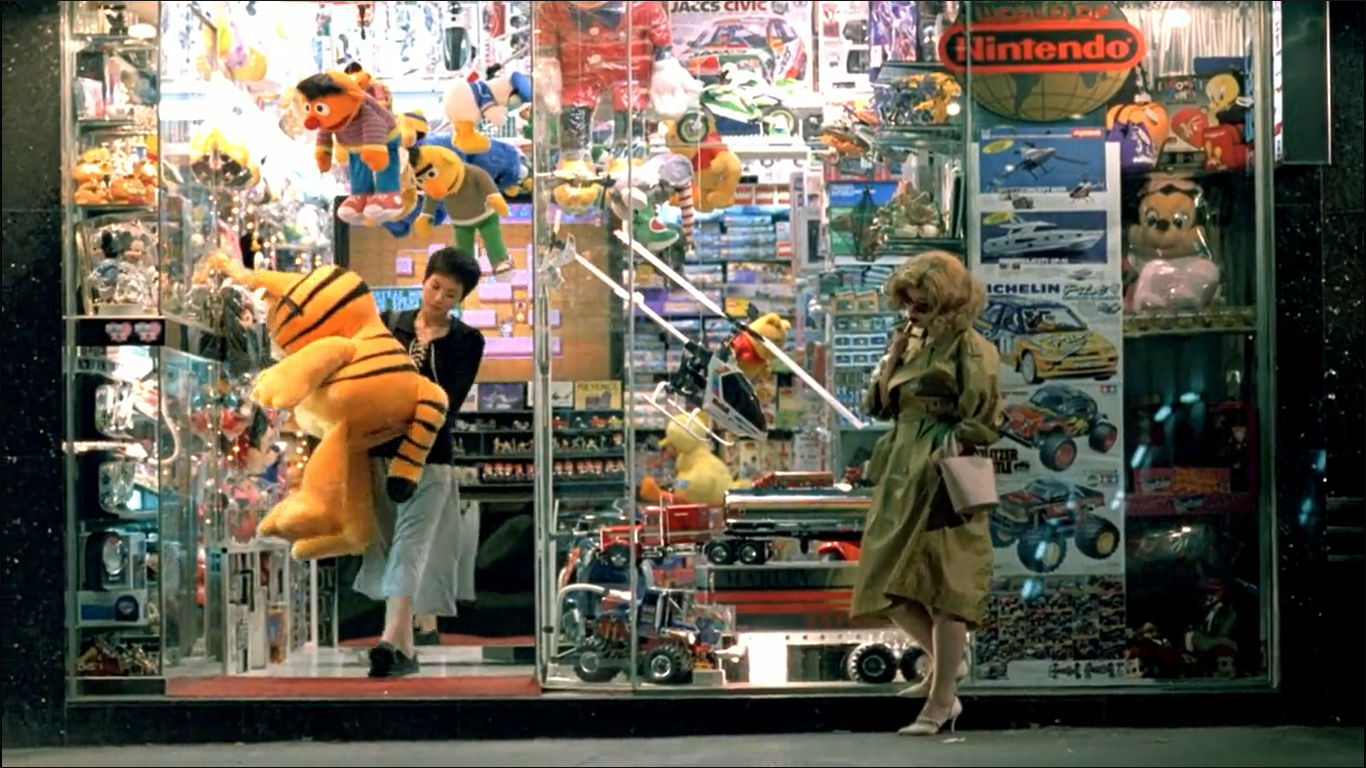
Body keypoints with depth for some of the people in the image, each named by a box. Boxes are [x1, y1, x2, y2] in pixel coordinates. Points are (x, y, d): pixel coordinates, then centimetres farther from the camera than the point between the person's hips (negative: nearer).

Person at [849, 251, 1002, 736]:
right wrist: (893, 356, -1)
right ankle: (947, 663, 28)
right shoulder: (917, 345, 13)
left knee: (940, 584, -4)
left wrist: (945, 454, -15)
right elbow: (880, 405, 11)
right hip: (903, 478, 9)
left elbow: (980, 428, -13)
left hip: (942, 479, -8)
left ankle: (941, 701, 3)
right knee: (888, 584, 9)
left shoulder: (972, 351, -10)